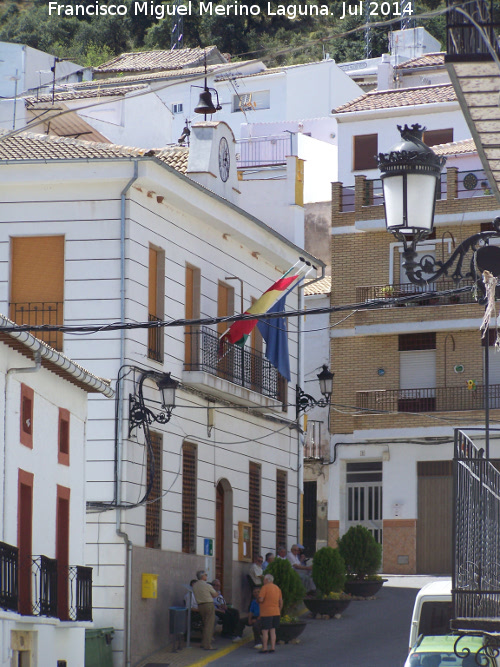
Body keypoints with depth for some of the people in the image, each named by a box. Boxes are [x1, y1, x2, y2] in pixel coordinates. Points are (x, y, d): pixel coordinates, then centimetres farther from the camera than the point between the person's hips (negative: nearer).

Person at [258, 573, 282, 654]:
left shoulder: (265, 587, -10)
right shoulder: (277, 588, 11)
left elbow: (261, 599, -17)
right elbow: (281, 601, 13)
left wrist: (259, 601, 5)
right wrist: (279, 611, 22)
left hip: (266, 613, -7)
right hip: (276, 613, 7)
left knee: (265, 631, 0)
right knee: (273, 630, 10)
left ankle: (264, 648, 1)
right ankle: (272, 648, 9)